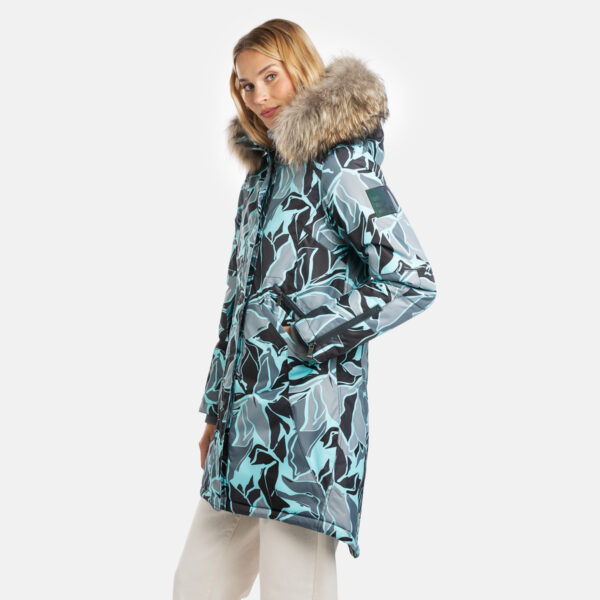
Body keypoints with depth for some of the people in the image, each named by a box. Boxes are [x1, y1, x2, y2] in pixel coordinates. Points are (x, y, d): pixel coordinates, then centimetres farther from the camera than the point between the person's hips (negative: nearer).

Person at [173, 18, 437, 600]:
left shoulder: (339, 163, -7)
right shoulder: (260, 170, 17)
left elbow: (413, 282, -13)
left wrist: (307, 334, -11)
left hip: (308, 417, -8)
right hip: (245, 411, 8)